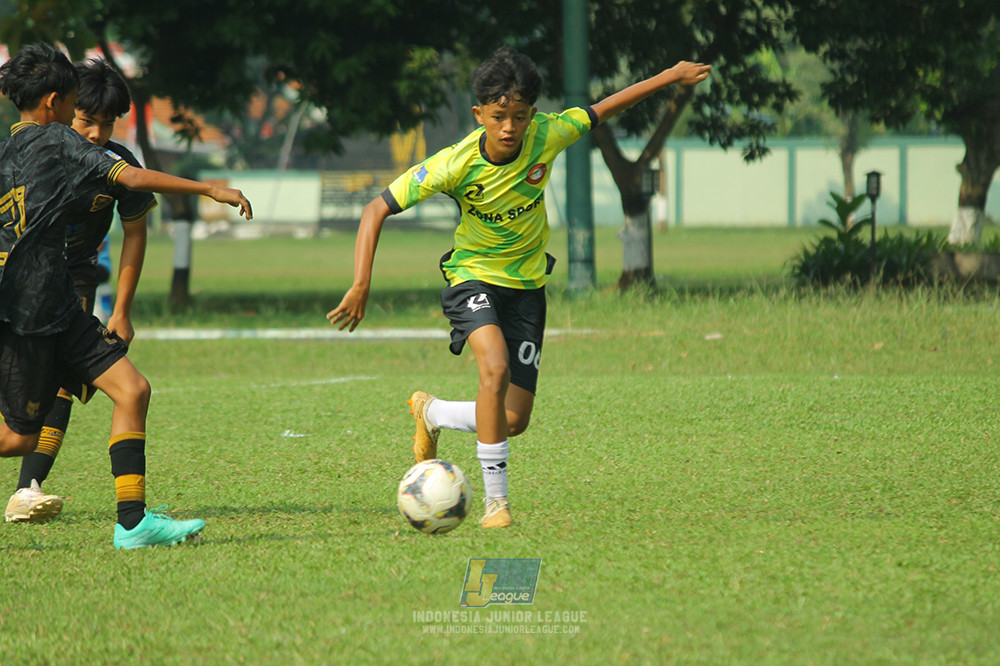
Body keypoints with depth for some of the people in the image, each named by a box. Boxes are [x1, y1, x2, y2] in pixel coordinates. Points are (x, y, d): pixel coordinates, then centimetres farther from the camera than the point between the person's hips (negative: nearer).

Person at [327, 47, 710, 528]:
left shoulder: (547, 136, -17)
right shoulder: (456, 164, -24)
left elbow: (604, 110, 1)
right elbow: (377, 210, -19)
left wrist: (673, 76, 5)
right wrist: (361, 285, -27)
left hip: (527, 284, 3)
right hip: (472, 276, -3)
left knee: (515, 420, 0)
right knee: (496, 367, -32)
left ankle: (432, 413, 32)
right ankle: (495, 500, -22)